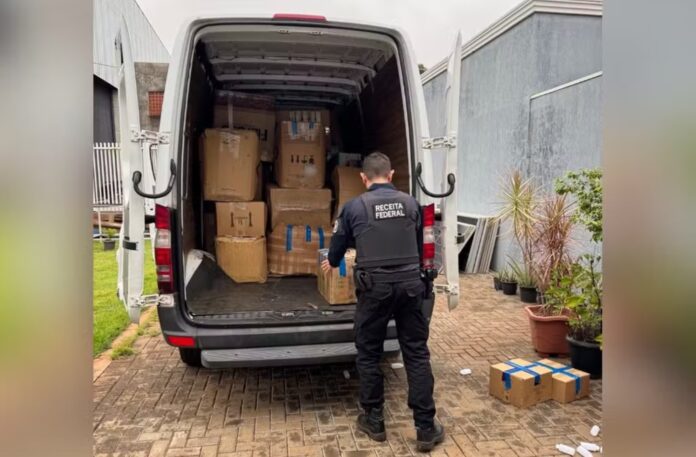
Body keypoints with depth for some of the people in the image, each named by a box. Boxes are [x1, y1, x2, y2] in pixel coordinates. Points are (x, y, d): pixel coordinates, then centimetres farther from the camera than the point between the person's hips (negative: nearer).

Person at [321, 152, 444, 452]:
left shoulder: (354, 207, -2)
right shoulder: (411, 203, 7)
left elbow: (339, 244, 12)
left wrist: (331, 263, 35)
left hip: (375, 287, -2)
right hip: (410, 283, 3)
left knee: (368, 355, 13)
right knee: (417, 354, 8)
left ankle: (374, 422, 24)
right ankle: (426, 430, 13)